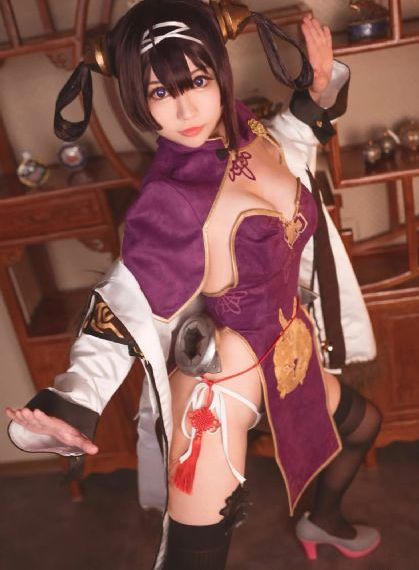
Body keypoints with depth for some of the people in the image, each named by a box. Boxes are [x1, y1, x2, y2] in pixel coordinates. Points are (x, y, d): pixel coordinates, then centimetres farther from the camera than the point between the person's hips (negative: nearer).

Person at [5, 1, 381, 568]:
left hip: (285, 353, 9)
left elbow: (285, 149, 17)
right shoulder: (173, 200, -28)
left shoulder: (246, 131, -7)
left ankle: (323, 521, 62)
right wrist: (74, 405, -43)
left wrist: (318, 83, 3)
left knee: (361, 423, 32)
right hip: (220, 383, -8)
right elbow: (125, 310, -28)